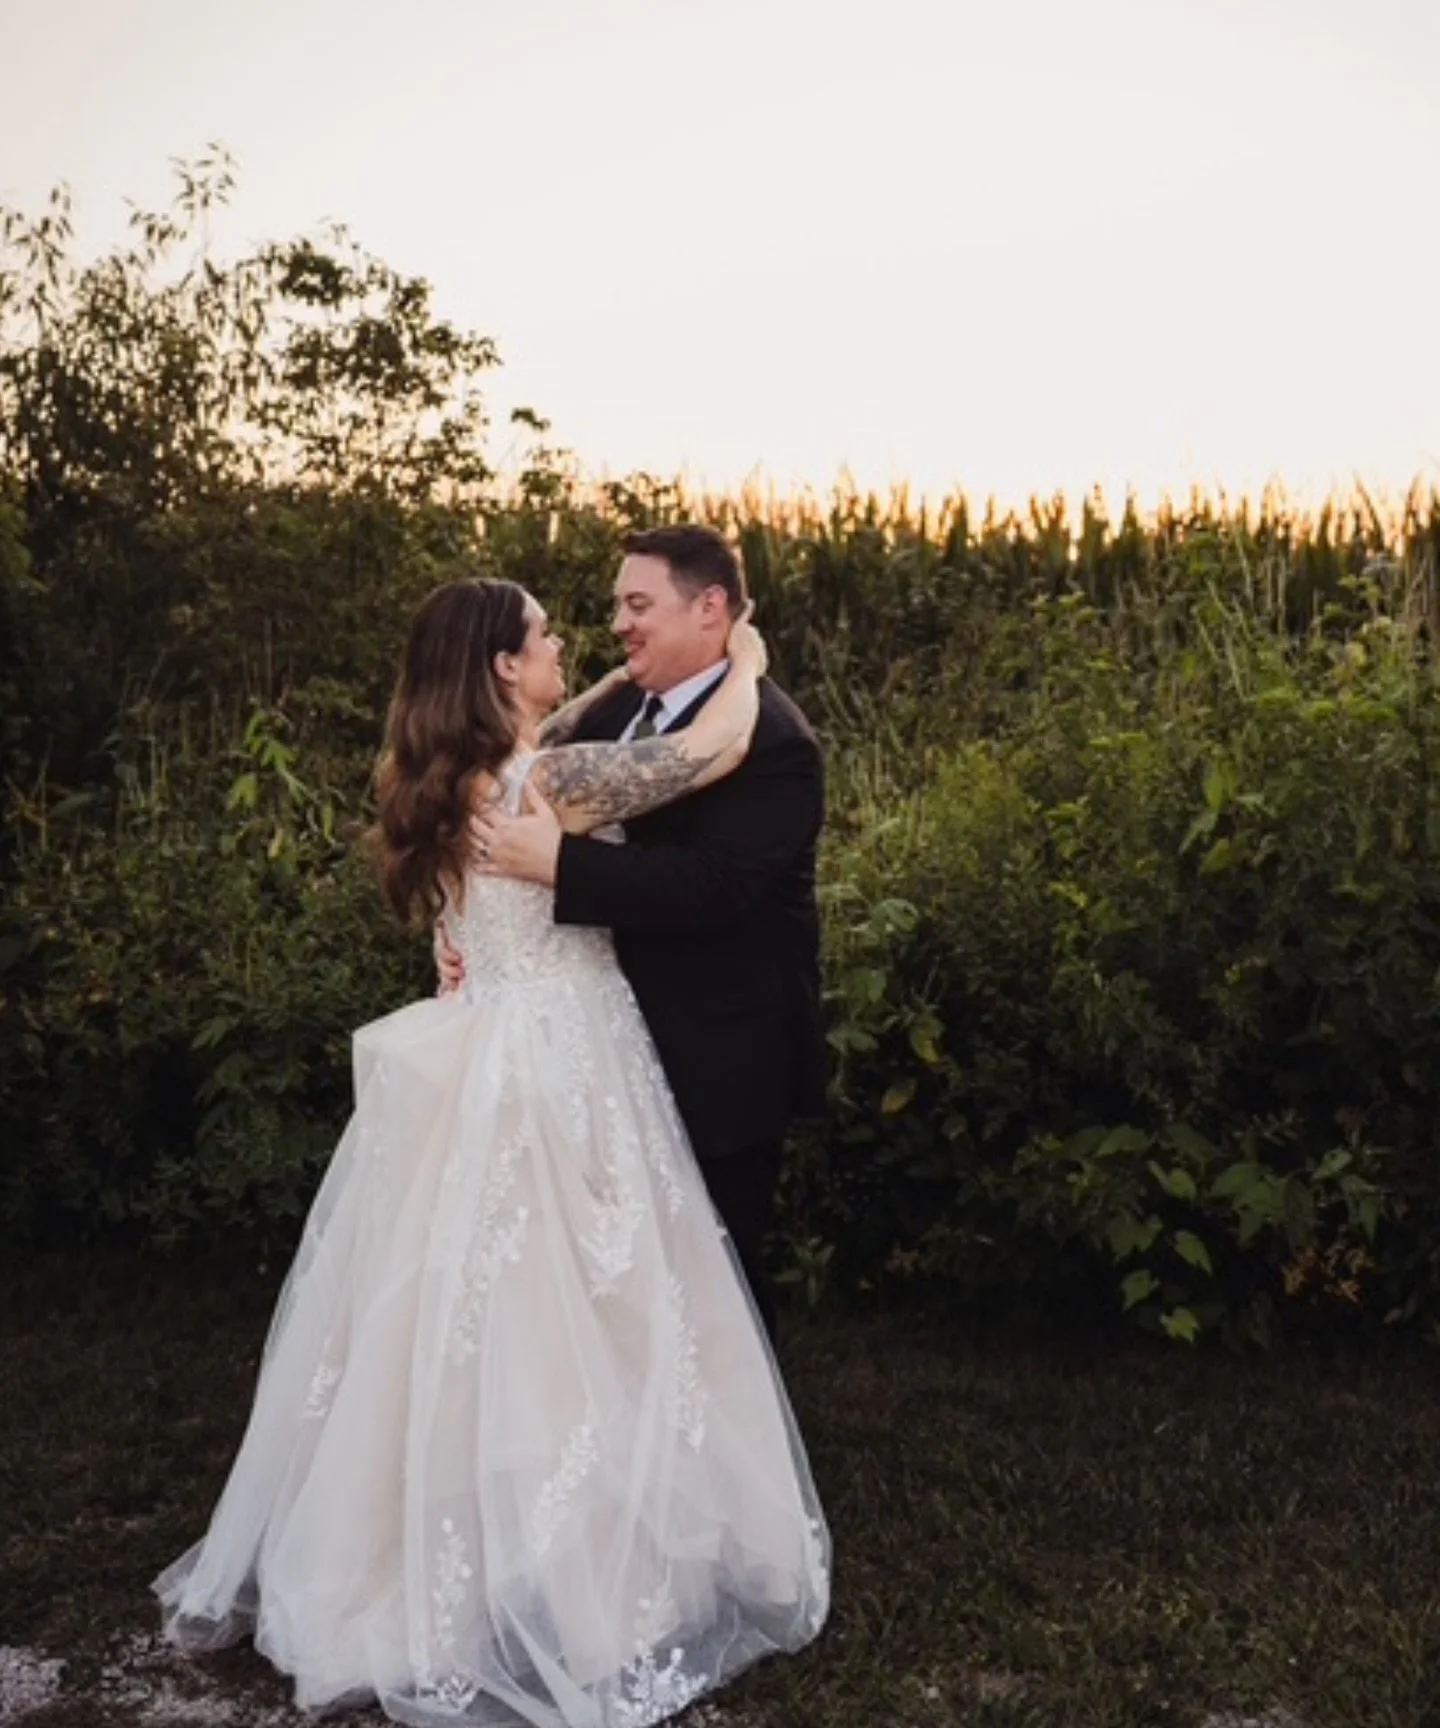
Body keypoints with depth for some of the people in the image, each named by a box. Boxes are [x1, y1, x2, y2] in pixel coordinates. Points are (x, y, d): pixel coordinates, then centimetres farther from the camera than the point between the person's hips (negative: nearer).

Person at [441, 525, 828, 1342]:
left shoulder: (773, 740, -19)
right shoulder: (614, 709, 7)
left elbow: (713, 885, -30)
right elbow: (527, 819, 10)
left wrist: (557, 861, -33)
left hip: (721, 1056, -7)